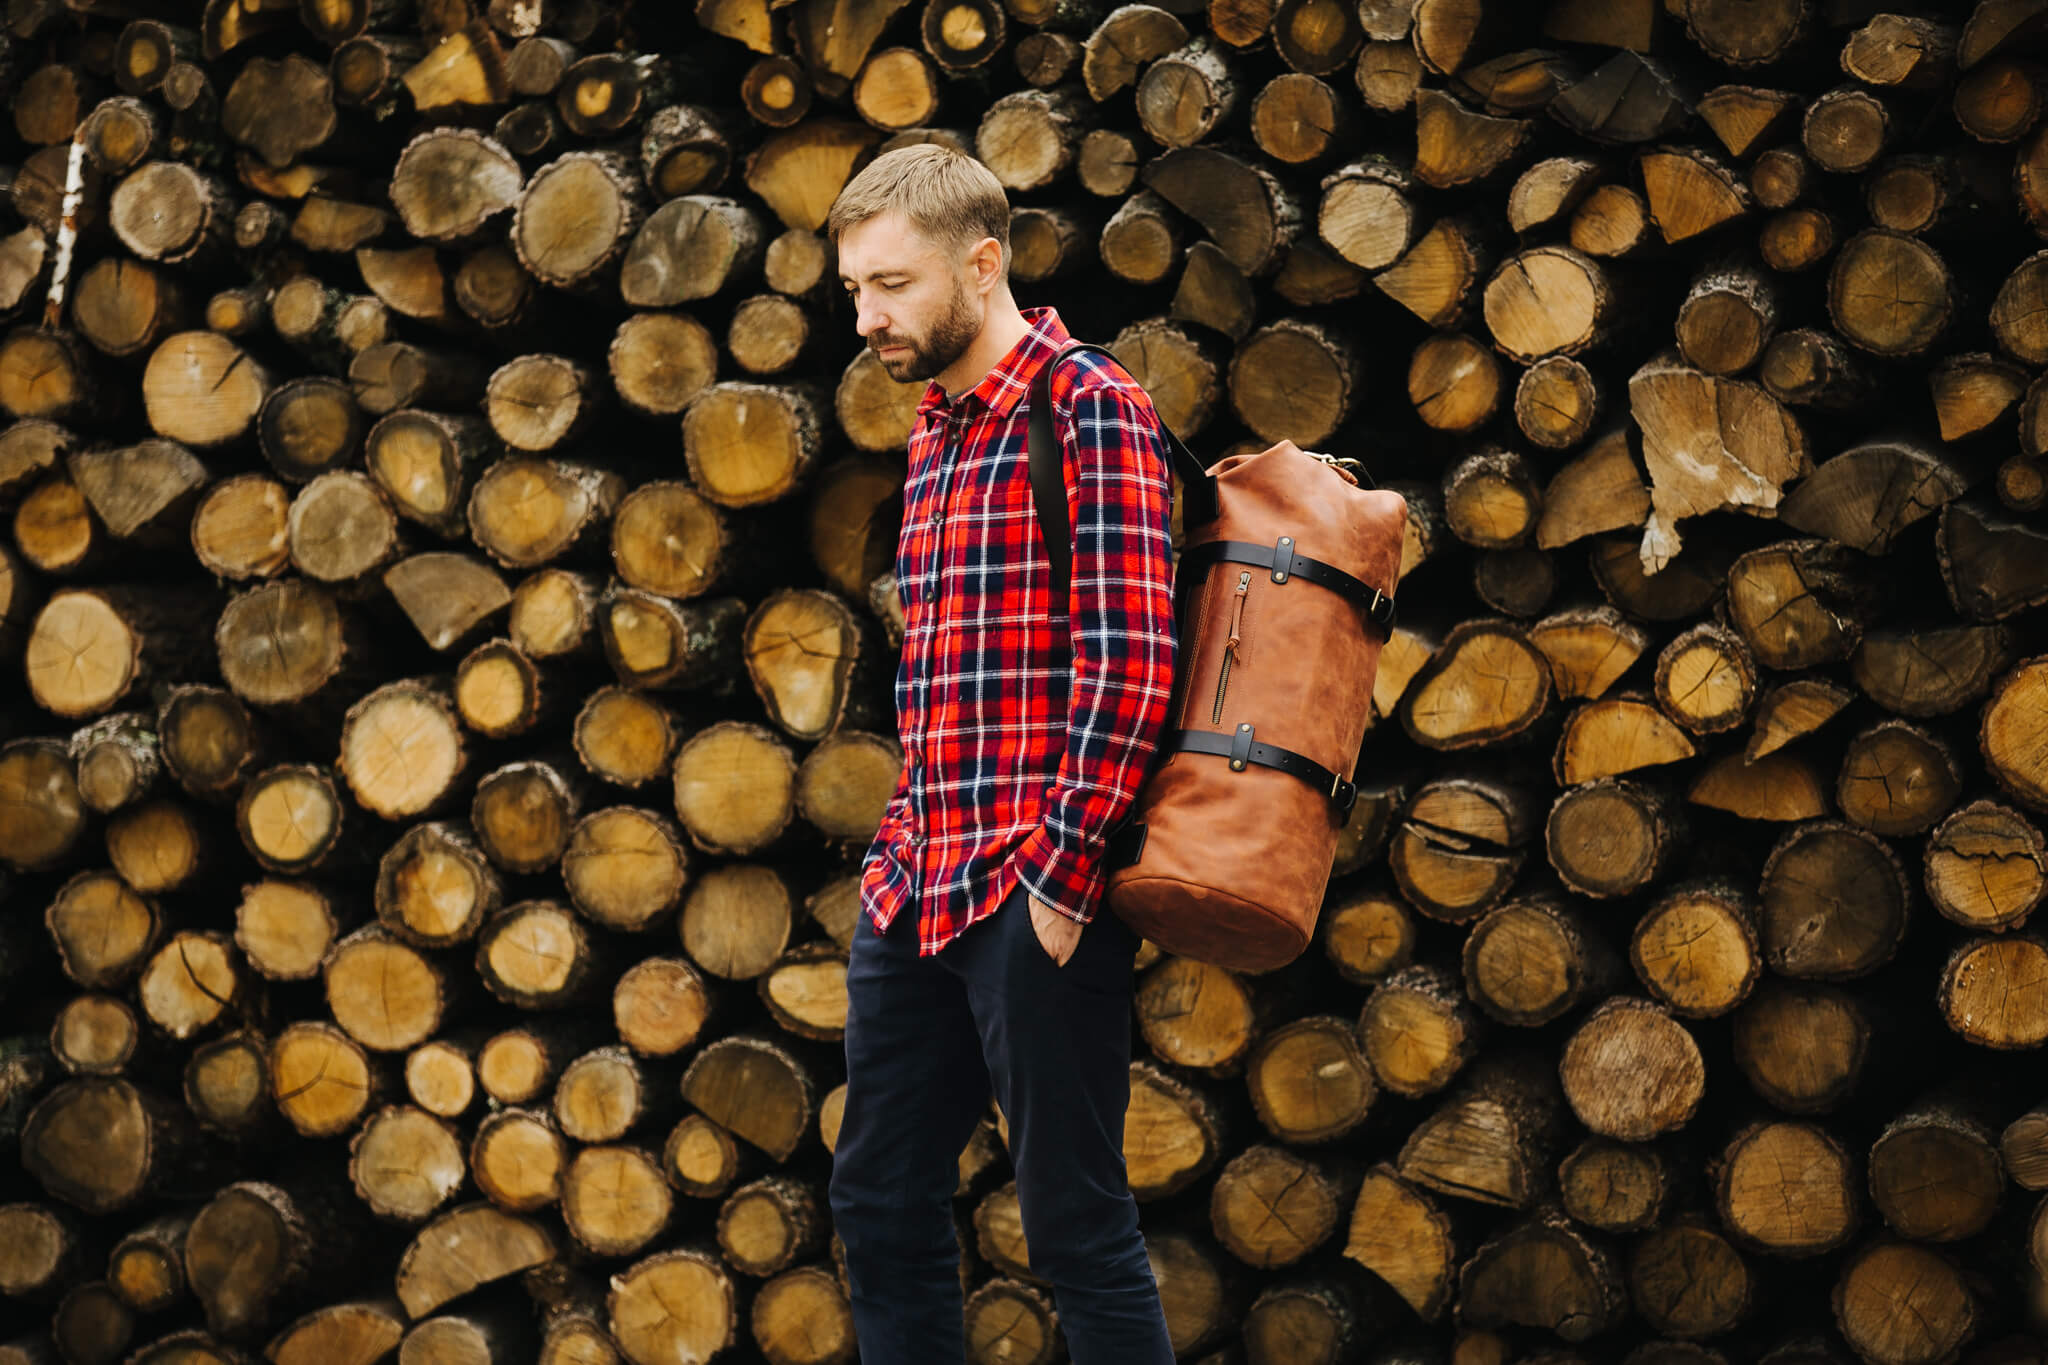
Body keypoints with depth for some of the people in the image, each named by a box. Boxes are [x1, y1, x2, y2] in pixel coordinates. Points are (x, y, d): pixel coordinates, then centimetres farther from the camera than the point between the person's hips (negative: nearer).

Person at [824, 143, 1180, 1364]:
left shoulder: (1088, 407, -9)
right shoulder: (936, 431, 17)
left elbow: (1130, 660, -17)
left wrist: (1059, 870, -19)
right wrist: (904, 851, 14)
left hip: (1035, 892, -9)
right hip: (916, 886, 9)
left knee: (1075, 1221, -1)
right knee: (882, 1203, 13)